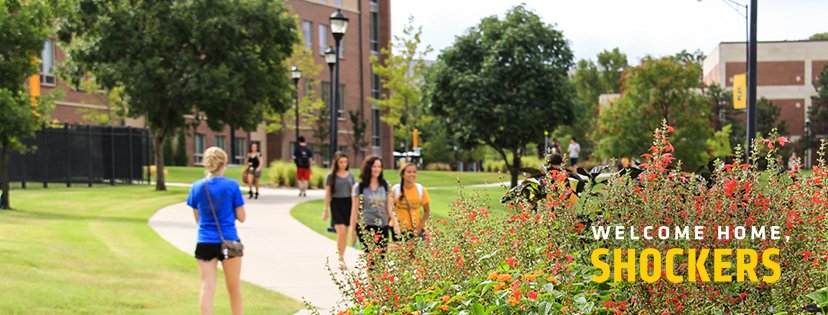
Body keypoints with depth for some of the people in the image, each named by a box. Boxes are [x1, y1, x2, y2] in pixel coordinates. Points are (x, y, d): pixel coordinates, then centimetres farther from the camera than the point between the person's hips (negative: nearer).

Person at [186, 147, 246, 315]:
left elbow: (197, 218, 10)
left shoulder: (197, 187, 1)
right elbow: (241, 217, -2)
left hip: (205, 243, 2)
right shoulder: (232, 185, -7)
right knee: (234, 287, 12)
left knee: (207, 286, 0)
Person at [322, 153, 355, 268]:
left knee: (345, 234, 7)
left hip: (348, 203, 4)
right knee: (341, 232, -14)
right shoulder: (331, 176, -1)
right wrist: (326, 210, 0)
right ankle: (341, 258, -8)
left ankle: (341, 257, 18)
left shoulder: (350, 175, 9)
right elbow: (327, 194, 2)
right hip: (336, 204, -4)